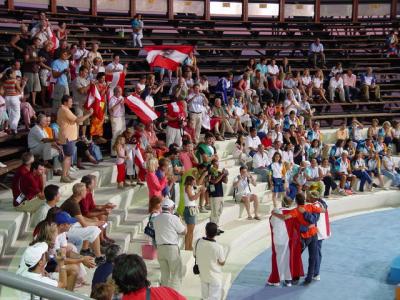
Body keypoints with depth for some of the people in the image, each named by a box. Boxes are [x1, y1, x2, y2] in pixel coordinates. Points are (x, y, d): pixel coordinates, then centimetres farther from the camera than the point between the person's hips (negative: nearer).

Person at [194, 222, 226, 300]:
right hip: (215, 277, -4)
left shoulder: (198, 242, -15)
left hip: (203, 275, 5)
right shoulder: (218, 247, -26)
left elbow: (195, 255, 1)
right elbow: (222, 263, -12)